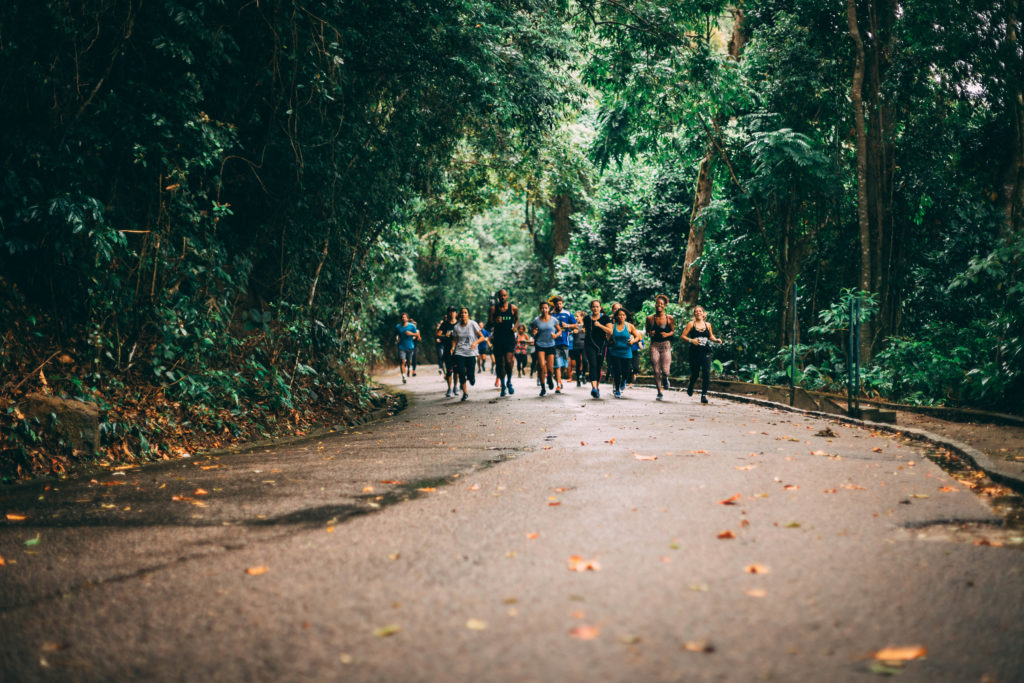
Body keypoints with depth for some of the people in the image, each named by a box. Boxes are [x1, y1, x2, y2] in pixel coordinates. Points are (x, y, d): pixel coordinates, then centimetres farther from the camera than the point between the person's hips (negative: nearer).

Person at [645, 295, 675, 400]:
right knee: (656, 371, 0)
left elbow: (673, 331, 9)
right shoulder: (650, 318, 3)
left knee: (665, 371, -12)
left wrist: (667, 334, -11)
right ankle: (659, 392, 17)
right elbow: (647, 330, 13)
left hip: (666, 345, -1)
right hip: (654, 345, 1)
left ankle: (665, 379, 26)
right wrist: (650, 334, -9)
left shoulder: (670, 318, 1)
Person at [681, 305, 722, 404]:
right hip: (694, 352, -2)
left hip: (706, 352, 2)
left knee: (707, 373, -10)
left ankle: (704, 395, -2)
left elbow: (711, 336, 24)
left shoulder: (708, 325, 11)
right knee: (695, 373, 5)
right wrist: (691, 340, -15)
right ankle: (690, 388, 38)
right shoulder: (691, 324, 3)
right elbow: (683, 336, 1)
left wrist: (716, 340, 5)